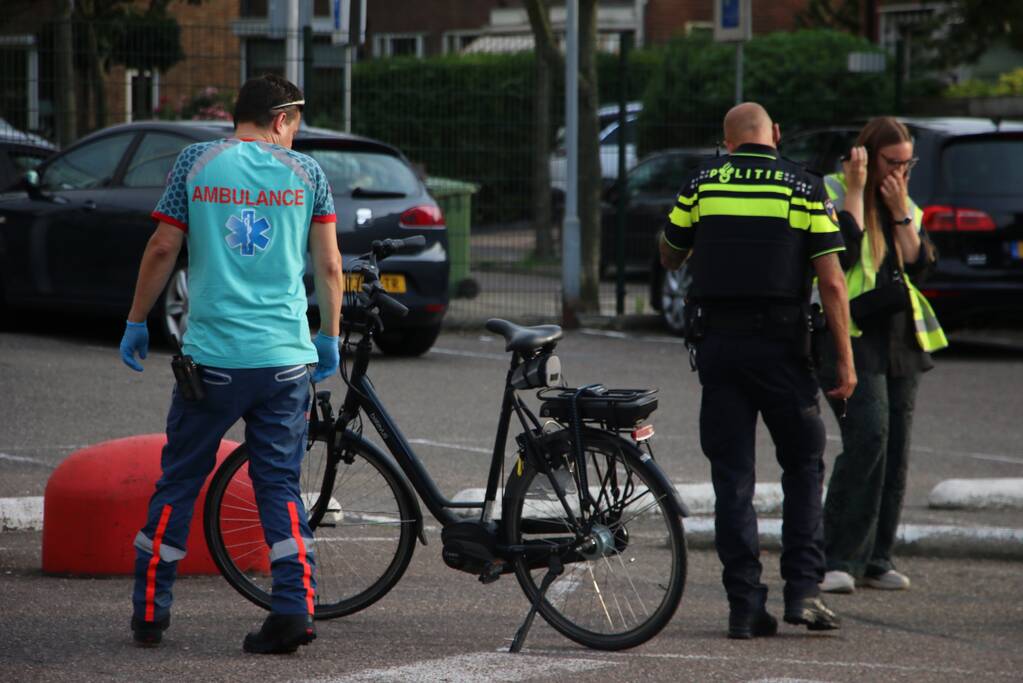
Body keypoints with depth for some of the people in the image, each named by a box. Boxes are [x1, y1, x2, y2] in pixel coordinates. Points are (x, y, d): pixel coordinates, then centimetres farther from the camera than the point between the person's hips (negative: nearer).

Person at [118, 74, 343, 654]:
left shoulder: (196, 162, 2)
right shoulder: (305, 172, 4)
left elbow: (163, 249, 1)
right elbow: (329, 266, 4)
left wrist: (137, 322, 11)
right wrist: (330, 338, 16)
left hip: (212, 353, -1)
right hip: (286, 358, 1)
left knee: (178, 484, 10)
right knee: (281, 485, 7)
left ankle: (151, 611, 15)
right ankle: (295, 610, -4)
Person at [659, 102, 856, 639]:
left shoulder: (701, 183, 4)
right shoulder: (805, 189, -1)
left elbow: (669, 257, 17)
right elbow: (831, 281, -6)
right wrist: (845, 359, -2)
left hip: (716, 342, 2)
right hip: (780, 347, -2)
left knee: (731, 476, 5)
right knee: (803, 465, 12)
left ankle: (745, 606, 1)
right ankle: (802, 590, 1)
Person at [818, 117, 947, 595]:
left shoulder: (906, 205, 17)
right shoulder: (832, 192, -2)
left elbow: (920, 265, 4)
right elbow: (842, 256, -17)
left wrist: (900, 211, -4)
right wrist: (855, 192, -14)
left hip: (900, 336, 7)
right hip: (853, 335, -7)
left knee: (896, 448, 5)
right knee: (868, 436, -20)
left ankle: (876, 559, 11)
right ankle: (839, 559, -18)